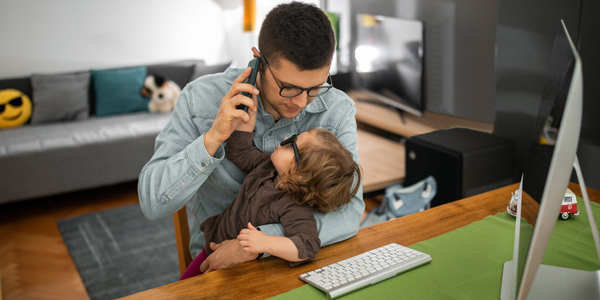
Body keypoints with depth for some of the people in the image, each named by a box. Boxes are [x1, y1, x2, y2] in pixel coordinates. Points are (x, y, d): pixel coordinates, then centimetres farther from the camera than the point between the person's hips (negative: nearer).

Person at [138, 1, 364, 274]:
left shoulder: (337, 110, -11)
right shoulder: (201, 98, -15)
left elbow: (350, 212, -18)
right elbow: (152, 204, -16)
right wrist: (212, 138, -30)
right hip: (216, 261, 0)